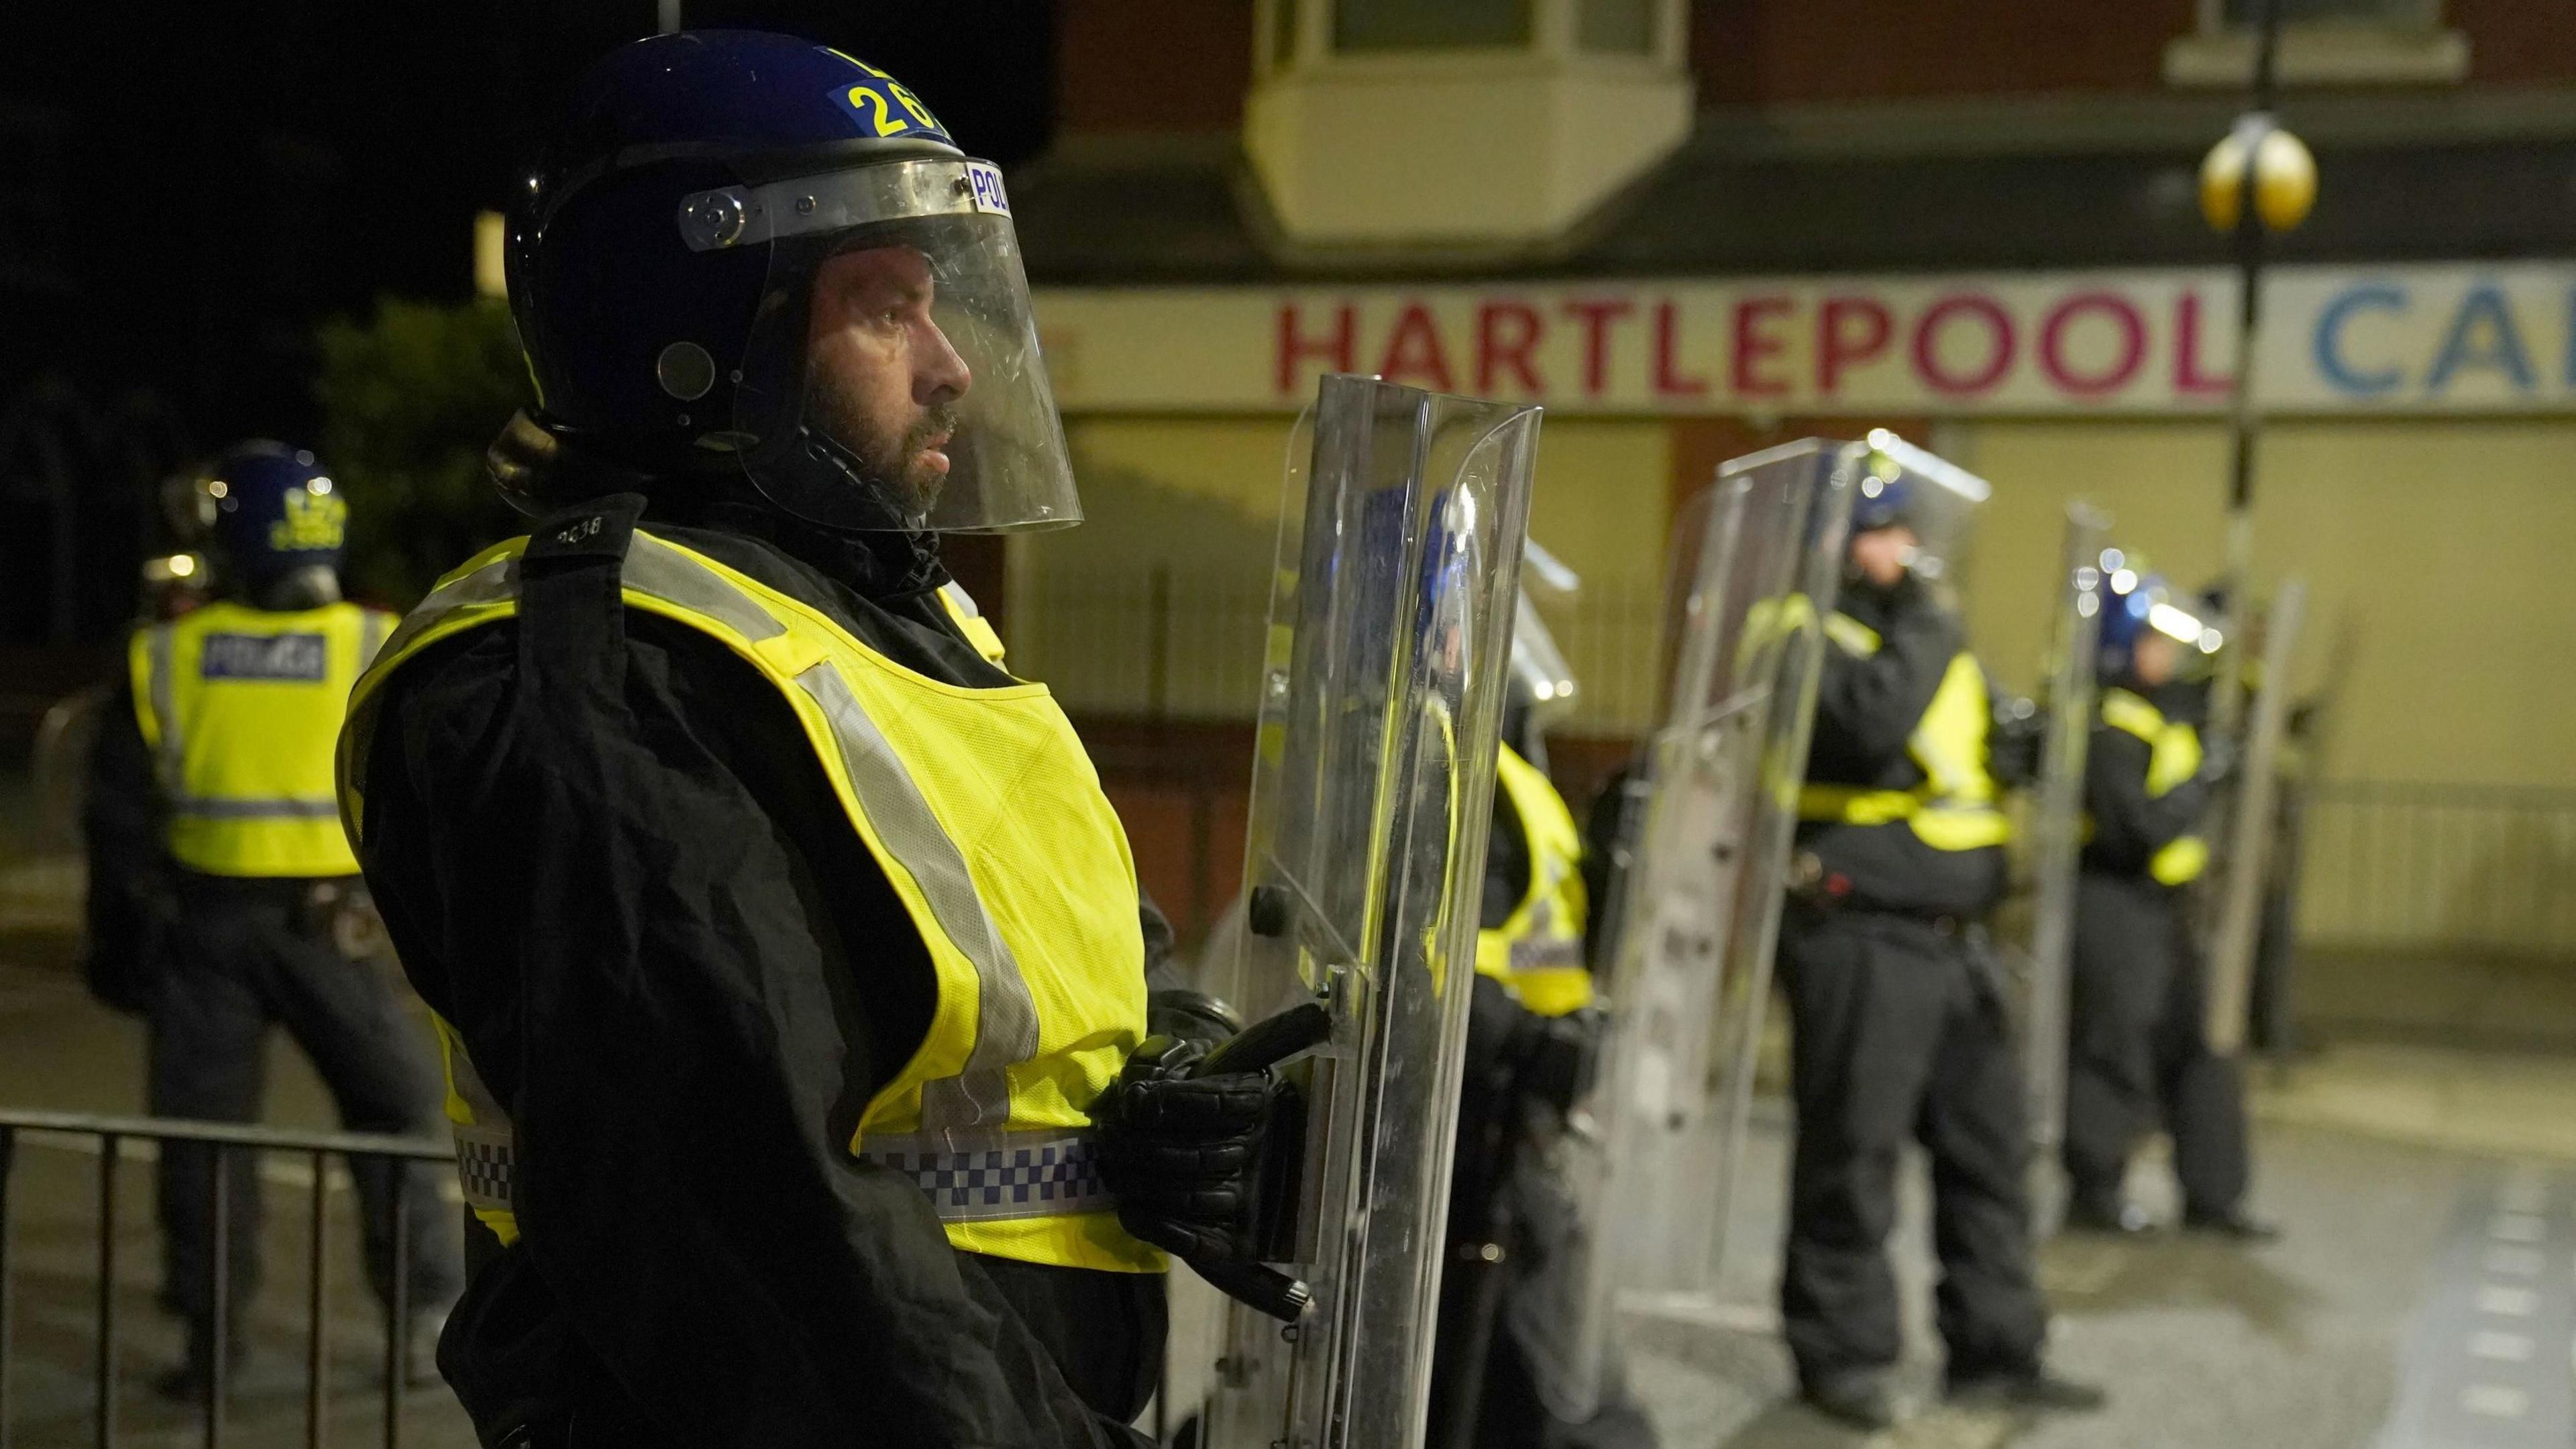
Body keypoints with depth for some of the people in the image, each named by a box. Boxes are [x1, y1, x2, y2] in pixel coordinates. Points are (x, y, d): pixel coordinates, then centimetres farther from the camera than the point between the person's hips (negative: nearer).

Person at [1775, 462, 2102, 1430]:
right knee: (1852, 1151, -2)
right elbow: (1872, 723, -27)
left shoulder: (1926, 630, 18)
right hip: (1859, 937, -8)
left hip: (1952, 938, 9)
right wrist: (1921, 632, -18)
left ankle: (1995, 1349, 21)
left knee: (1985, 1145, 12)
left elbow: (1977, 749, 30)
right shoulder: (1816, 634, -8)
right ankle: (1842, 1355, 10)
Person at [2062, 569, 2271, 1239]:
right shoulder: (2106, 726, -18)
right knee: (2115, 1051, -2)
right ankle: (2093, 1192, 10)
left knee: (2199, 1050, 12)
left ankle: (2212, 1196, 19)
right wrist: (2203, 780, -16)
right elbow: (2139, 827, -25)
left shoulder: (2169, 706, 11)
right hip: (2115, 906, -10)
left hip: (2163, 907, 10)